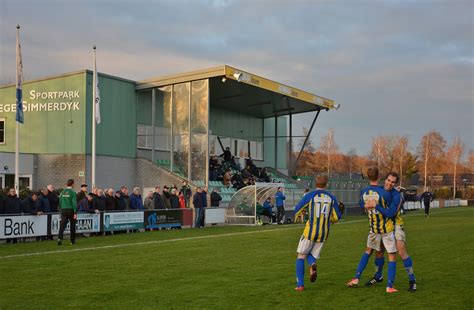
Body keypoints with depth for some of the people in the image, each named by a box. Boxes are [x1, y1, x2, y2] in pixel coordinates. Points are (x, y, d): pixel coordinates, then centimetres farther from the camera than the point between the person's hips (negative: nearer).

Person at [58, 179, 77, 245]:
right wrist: (75, 213, -13)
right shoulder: (73, 192, -9)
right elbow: (74, 203, -14)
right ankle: (73, 241, 17)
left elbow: (60, 202, 10)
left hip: (64, 210, 3)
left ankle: (59, 238, -23)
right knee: (72, 226, 10)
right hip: (71, 210, -3)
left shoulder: (62, 192, 6)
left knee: (62, 225, -3)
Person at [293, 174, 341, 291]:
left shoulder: (310, 196, -6)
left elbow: (296, 211, -2)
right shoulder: (331, 198, 2)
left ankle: (300, 284, 1)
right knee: (312, 255, 19)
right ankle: (313, 264, -18)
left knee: (301, 256, 10)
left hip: (310, 231, -3)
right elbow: (336, 218, 5)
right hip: (324, 234, 3)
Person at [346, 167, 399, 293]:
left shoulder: (363, 192, -7)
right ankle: (390, 286, 2)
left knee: (368, 251, 23)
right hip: (387, 229, -4)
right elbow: (391, 213, -17)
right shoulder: (385, 193, -22)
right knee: (392, 256, 6)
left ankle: (356, 279, 19)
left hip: (373, 229, 5)